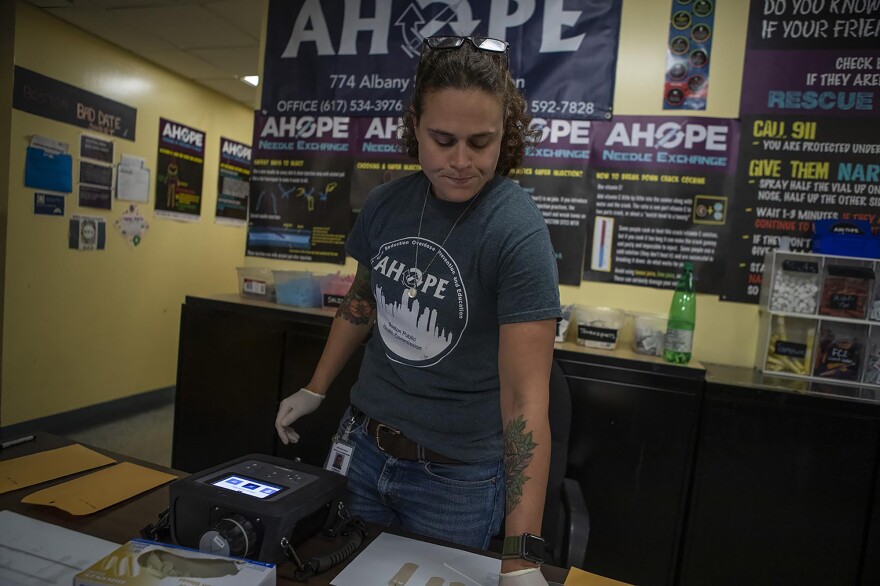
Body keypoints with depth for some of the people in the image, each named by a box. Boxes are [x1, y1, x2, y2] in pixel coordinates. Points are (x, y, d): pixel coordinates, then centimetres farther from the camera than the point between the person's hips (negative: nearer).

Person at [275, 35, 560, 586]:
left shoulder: (518, 230, -22)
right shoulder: (387, 203, -5)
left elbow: (525, 399, -25)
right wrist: (315, 391, 14)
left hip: (456, 477, -5)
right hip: (363, 448, 6)